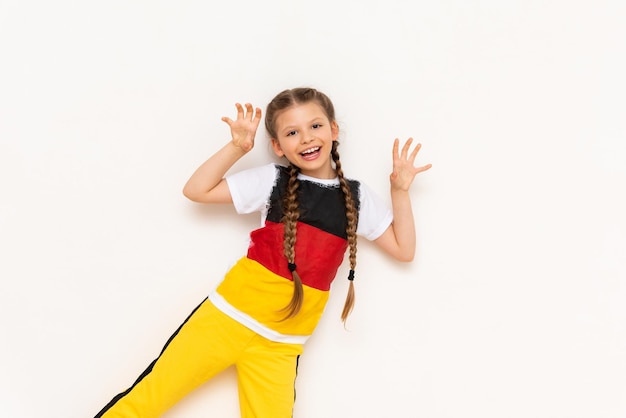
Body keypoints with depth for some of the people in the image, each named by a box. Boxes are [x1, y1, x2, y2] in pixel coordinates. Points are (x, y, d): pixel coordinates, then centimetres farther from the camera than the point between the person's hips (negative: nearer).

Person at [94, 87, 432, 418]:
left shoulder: (356, 197, 6)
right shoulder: (272, 180, 0)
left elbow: (404, 250, 11)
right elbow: (196, 191, 0)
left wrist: (400, 189, 2)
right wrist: (237, 147, -9)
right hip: (229, 315, -2)